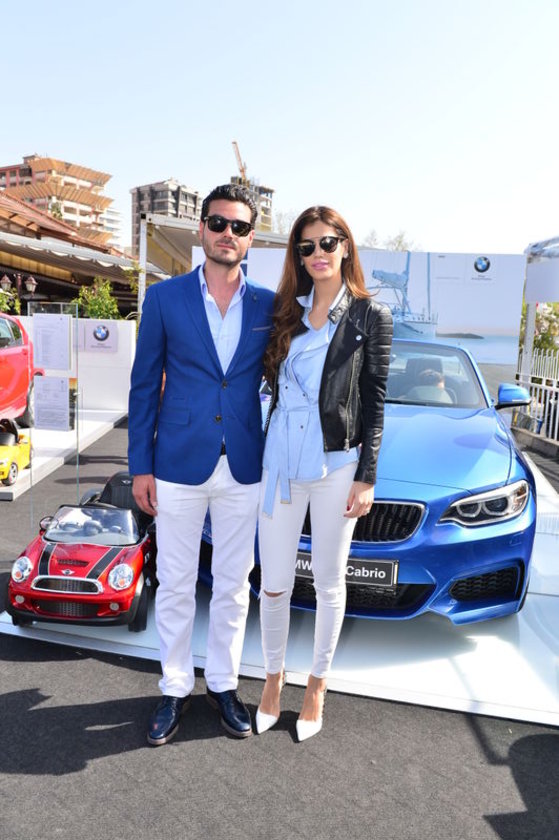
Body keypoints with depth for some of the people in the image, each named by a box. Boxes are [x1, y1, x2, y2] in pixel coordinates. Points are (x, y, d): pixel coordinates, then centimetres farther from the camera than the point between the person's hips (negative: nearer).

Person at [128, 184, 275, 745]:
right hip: (179, 466, -1)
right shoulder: (164, 298, 0)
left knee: (233, 584, 14)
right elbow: (144, 385, 1)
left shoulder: (268, 305, 3)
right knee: (175, 584, 11)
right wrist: (140, 465, -3)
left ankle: (223, 682, 34)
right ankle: (175, 688, 31)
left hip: (243, 470, 2)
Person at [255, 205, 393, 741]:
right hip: (281, 460, 3)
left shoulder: (371, 317, -1)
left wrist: (366, 477, -5)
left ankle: (317, 685, 33)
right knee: (274, 585, 9)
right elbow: (268, 378, 10)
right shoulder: (285, 311, 8)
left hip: (337, 464, -2)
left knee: (328, 583, 12)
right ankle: (274, 678, 33)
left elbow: (374, 404, -2)